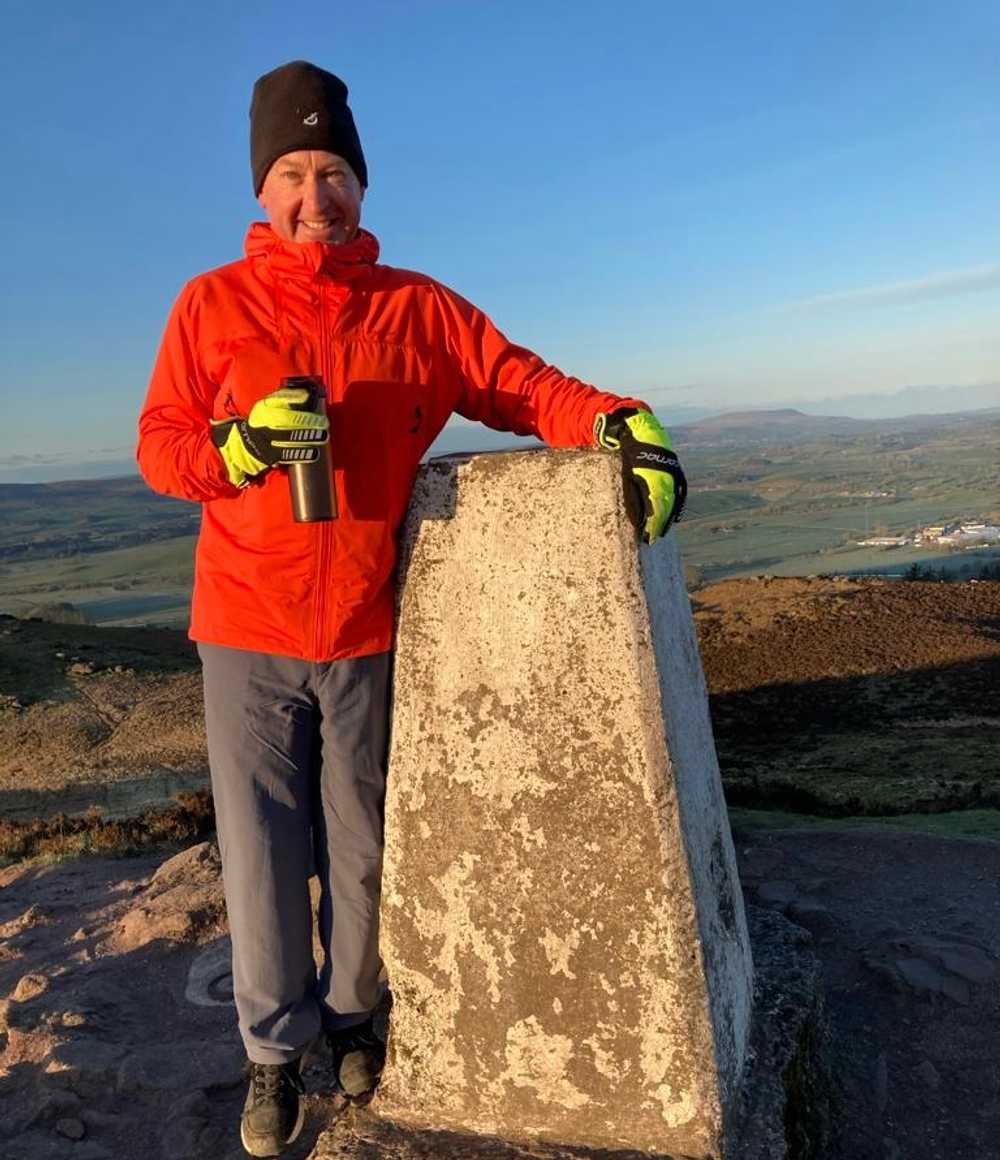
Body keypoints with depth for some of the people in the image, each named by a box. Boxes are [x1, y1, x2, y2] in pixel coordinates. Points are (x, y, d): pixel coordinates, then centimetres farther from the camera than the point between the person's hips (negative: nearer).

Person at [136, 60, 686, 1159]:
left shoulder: (415, 308, 5)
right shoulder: (211, 303, 3)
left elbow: (520, 384, -2)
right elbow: (158, 444, 1)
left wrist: (621, 423, -20)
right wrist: (246, 439, -20)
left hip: (371, 630, 1)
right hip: (247, 628, -1)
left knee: (363, 843, 13)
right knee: (263, 849, 6)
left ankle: (351, 1012, 36)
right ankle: (276, 1049, 25)